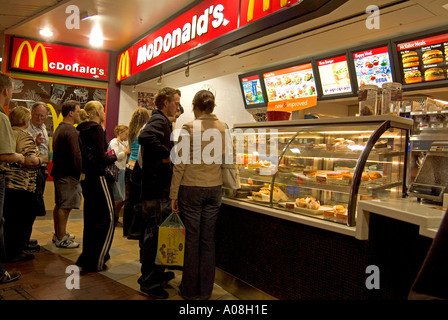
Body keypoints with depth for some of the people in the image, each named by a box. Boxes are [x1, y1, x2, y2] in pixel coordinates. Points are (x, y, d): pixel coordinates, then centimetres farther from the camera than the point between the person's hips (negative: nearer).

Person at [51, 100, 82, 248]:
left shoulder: (59, 128, 16)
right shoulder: (71, 131, -17)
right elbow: (76, 154, -22)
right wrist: (81, 172, -15)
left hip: (59, 172, 11)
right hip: (68, 174, -11)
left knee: (59, 205, 18)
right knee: (65, 206, -4)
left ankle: (58, 234, 30)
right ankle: (61, 239, 3)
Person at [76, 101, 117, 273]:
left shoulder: (82, 129, 12)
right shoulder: (96, 128, -14)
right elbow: (101, 158, -19)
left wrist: (107, 155, 12)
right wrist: (115, 156, -2)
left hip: (86, 177, 10)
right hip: (98, 177, -9)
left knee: (91, 217, 17)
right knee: (108, 218, -2)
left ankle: (88, 257, 29)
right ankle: (94, 261, 1)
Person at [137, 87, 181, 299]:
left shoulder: (161, 121, 19)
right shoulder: (159, 120, -14)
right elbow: (145, 137, -35)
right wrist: (166, 155, -26)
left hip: (159, 187, 11)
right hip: (156, 188, -11)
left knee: (156, 232, 20)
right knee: (154, 233, -2)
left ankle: (156, 272, 35)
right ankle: (149, 282, 11)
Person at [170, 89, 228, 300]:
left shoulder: (189, 129, -10)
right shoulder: (224, 128, 2)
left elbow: (180, 164, -9)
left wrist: (174, 194, -3)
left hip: (191, 188, -3)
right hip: (214, 188, 4)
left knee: (192, 239, 7)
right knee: (208, 239, 12)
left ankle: (190, 291, 21)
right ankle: (205, 290, 24)